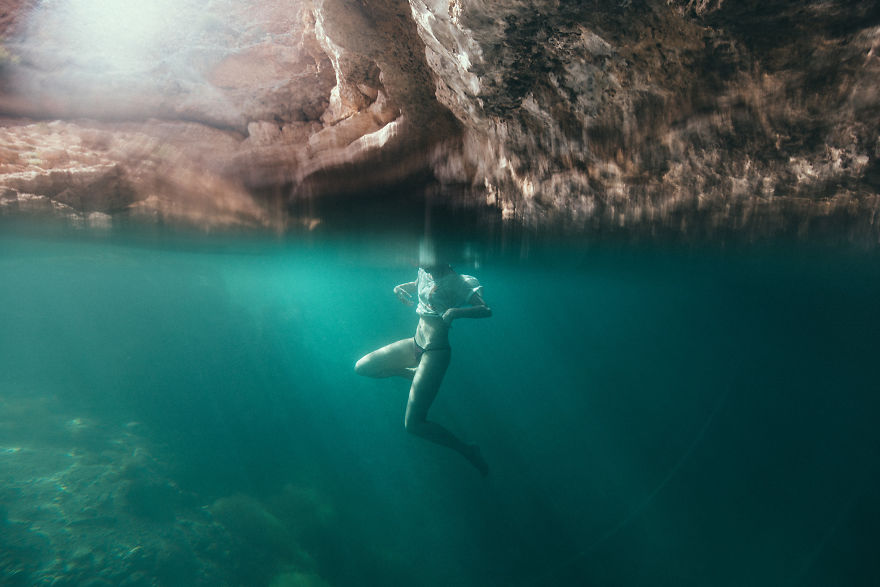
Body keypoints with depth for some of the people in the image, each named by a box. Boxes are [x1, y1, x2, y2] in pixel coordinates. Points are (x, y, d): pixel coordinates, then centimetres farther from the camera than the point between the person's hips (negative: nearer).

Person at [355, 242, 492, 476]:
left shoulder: (455, 283, -17)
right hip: (415, 344, 8)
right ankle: (412, 373, 22)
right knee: (361, 367, 11)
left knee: (413, 424, -11)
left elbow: (487, 310, -26)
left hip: (436, 352, -8)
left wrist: (455, 311, -40)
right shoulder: (425, 273, 4)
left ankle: (468, 450, 6)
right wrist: (402, 290, 10)